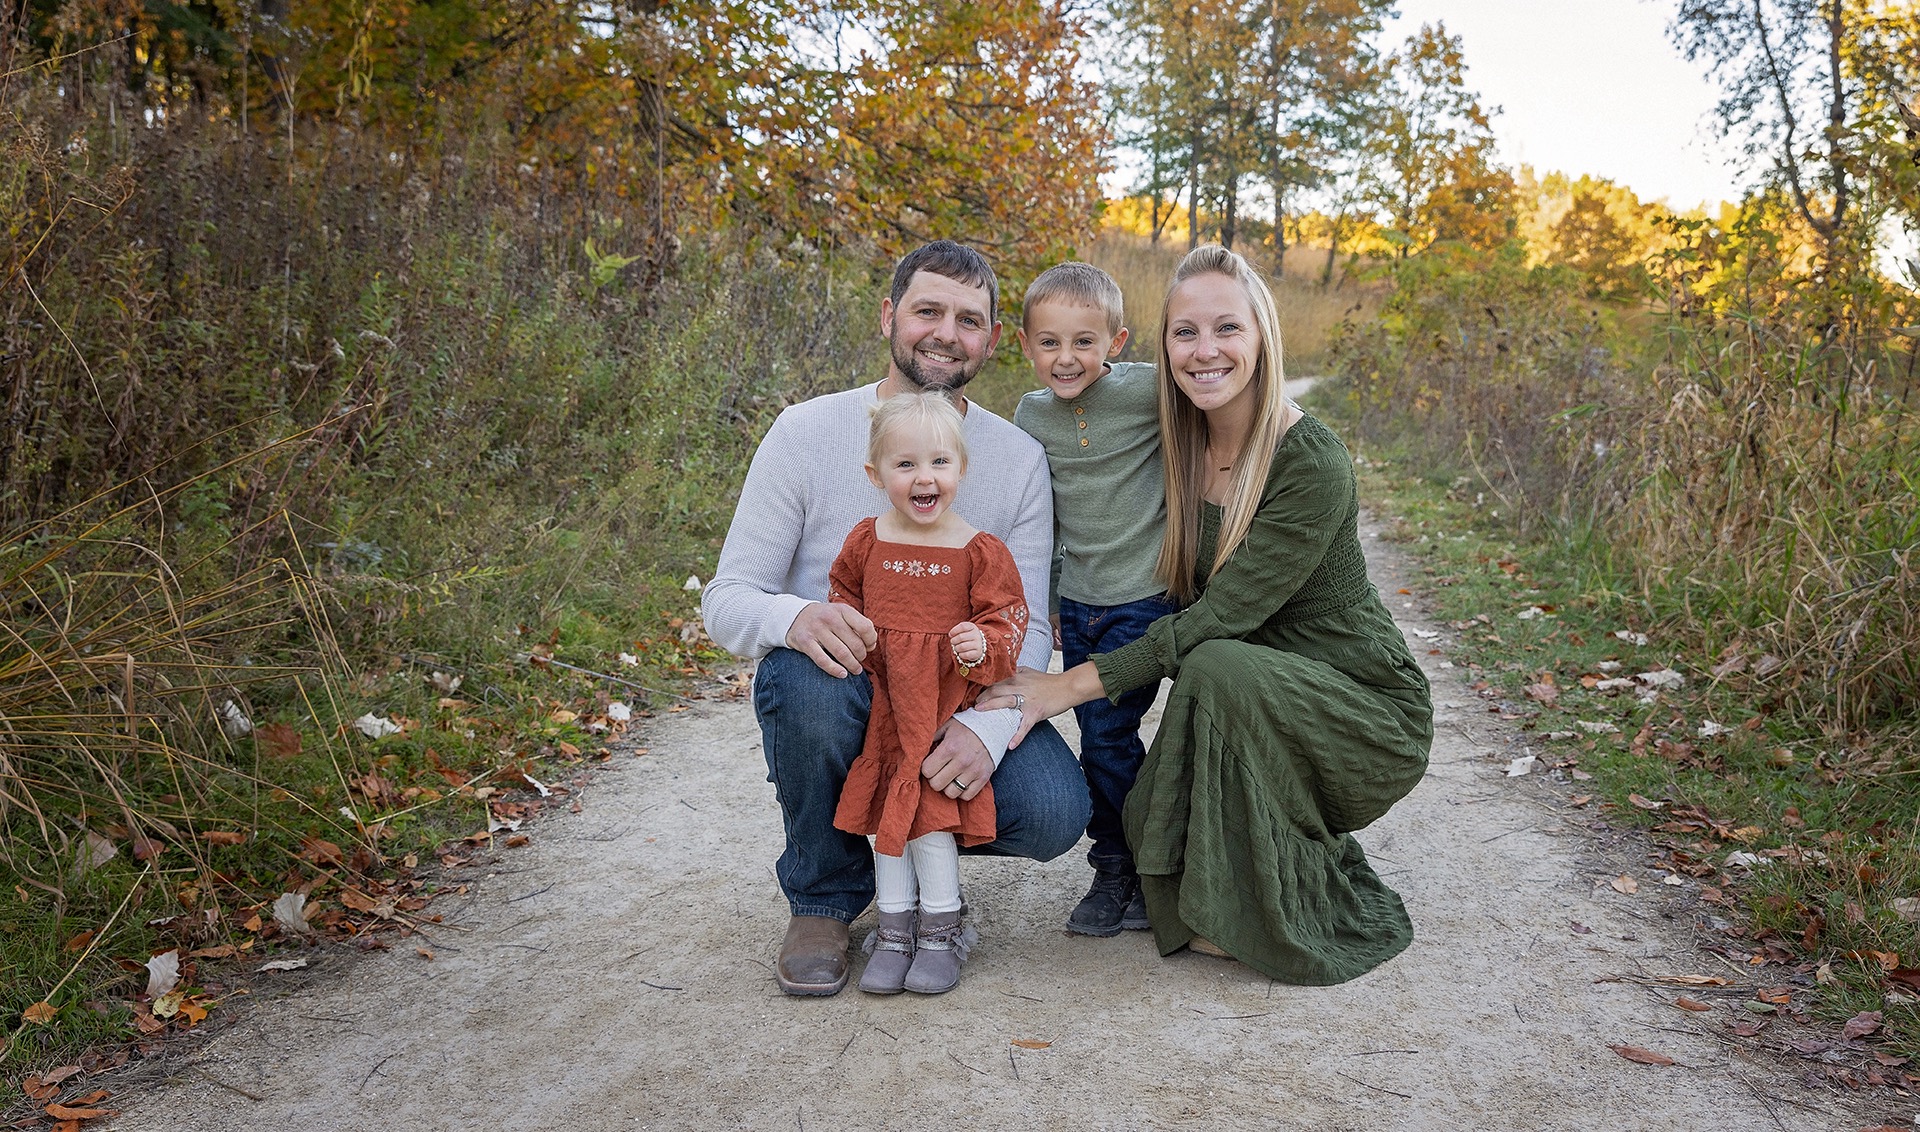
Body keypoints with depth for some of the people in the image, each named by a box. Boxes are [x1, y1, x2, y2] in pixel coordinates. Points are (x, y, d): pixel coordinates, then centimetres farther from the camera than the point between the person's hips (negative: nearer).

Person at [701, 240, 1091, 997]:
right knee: (806, 677, -37)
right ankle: (823, 901, -8)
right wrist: (795, 616, -36)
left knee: (1054, 812, -24)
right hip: (840, 688, -1)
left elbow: (1027, 626, -5)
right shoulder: (807, 433, -8)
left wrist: (988, 727, -27)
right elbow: (726, 601, -11)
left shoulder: (1019, 459, -2)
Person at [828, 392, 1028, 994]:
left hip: (947, 702, -3)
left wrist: (983, 646, -21)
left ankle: (941, 930, 12)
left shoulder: (979, 550, -6)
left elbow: (1009, 617, -2)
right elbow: (842, 596, 19)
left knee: (932, 802, -7)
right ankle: (895, 928, 21)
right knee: (885, 806, 7)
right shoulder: (866, 540, 3)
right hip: (883, 698, 3)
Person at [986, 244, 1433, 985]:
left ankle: (1281, 921, -14)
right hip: (1250, 711, 6)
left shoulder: (1312, 464, -23)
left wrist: (1079, 683, -28)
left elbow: (1220, 615, -27)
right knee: (1152, 821, -19)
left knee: (1220, 668, -33)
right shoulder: (1180, 449, -2)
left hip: (1369, 715, -5)